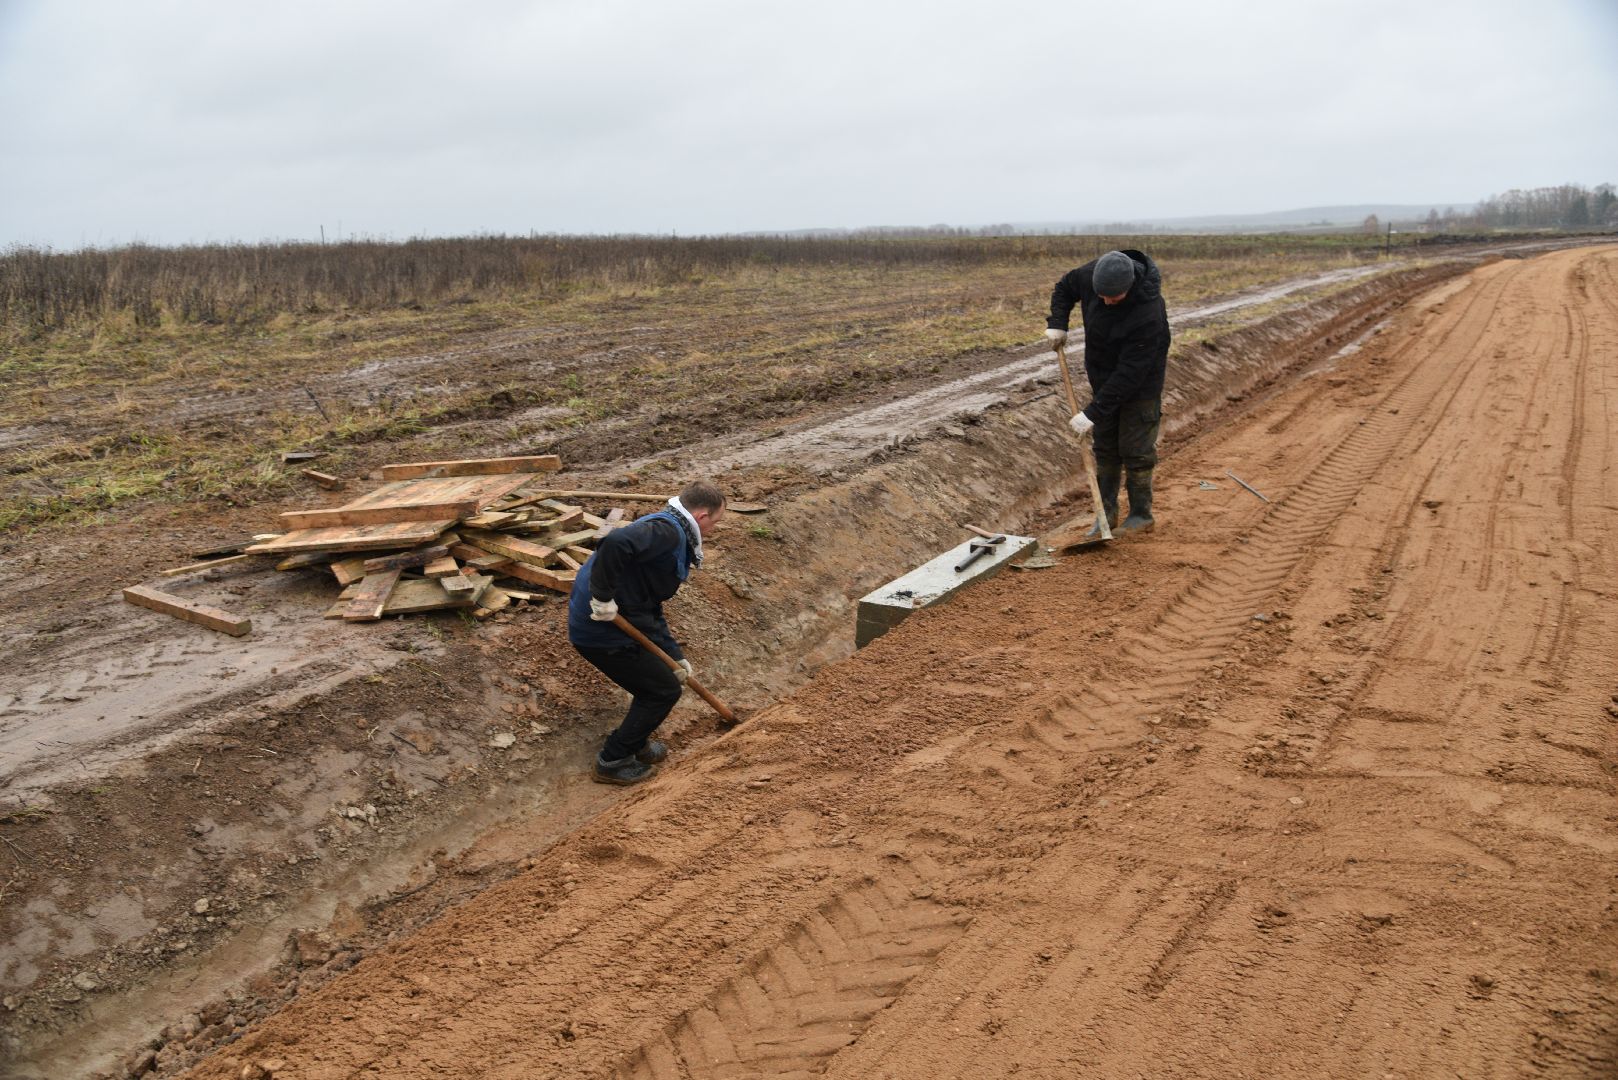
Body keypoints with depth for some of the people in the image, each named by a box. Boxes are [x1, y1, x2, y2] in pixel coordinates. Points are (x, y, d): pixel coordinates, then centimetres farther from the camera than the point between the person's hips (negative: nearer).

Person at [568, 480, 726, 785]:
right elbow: (615, 543, -36)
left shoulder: (669, 533, 18)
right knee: (664, 690, 3)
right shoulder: (667, 530, -15)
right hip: (600, 632, -10)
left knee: (659, 672, 24)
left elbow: (651, 611, 23)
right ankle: (613, 762, 15)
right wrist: (603, 598, -27)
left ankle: (635, 742, 36)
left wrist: (676, 657, 22)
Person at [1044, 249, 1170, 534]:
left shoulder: (1148, 313, -36)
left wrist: (1094, 412, -33)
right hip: (1103, 379, 6)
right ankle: (1106, 512, 21)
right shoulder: (1092, 275, -18)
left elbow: (1130, 374, -34)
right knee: (1105, 449, 11)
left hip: (1140, 385, -6)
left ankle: (1141, 515, 15)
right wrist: (1057, 323, -11)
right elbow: (1064, 288, 7)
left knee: (1136, 451, -1)